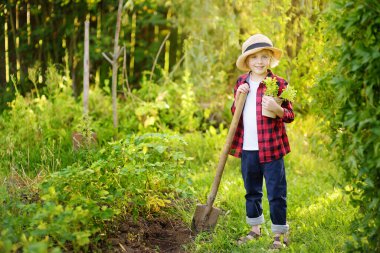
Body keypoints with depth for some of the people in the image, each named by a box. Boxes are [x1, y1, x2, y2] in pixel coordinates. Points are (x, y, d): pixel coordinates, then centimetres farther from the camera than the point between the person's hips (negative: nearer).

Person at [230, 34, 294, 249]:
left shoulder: (279, 84, -7)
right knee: (251, 191, 18)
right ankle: (256, 229, 33)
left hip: (271, 148, -5)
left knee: (276, 193, 1)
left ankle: (280, 234, 14)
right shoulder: (242, 82, 8)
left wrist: (277, 109, -26)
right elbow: (235, 113, 16)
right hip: (247, 148, 5)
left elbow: (290, 116, -4)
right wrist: (237, 96, -4)